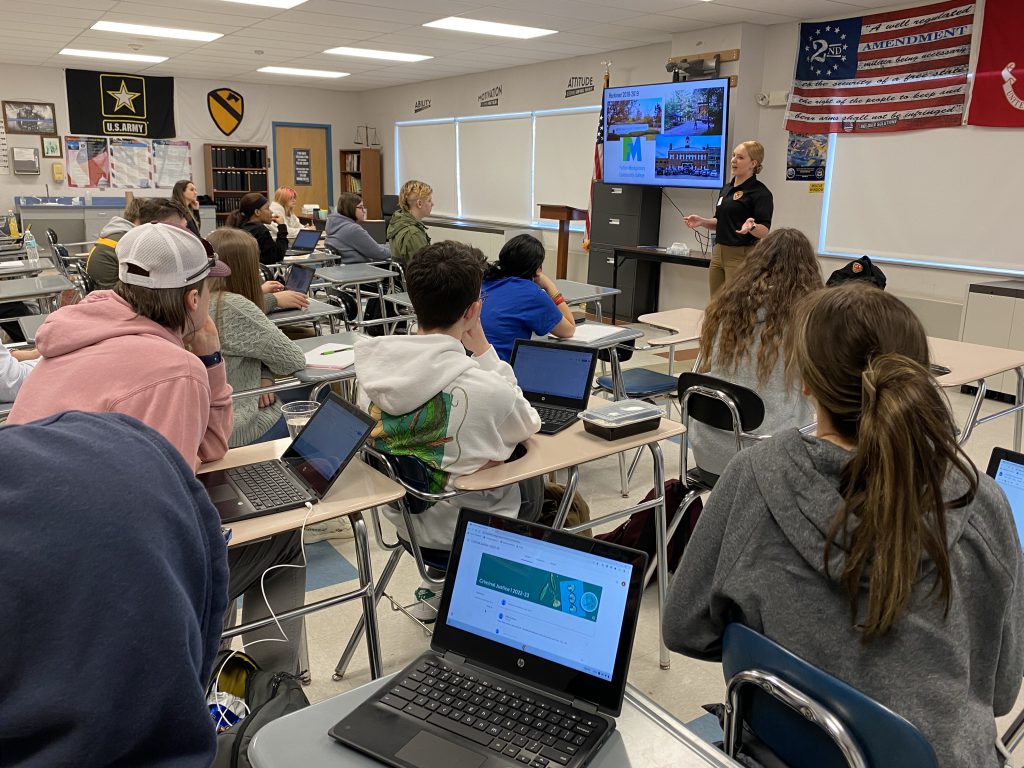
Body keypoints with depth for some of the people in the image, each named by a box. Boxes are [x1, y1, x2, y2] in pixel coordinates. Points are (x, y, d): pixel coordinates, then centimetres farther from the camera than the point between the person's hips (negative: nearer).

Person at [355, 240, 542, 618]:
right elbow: (528, 427, -9)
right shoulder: (485, 389, -31)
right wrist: (483, 348, -14)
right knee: (531, 482, 26)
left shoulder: (372, 367, -14)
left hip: (400, 516, 5)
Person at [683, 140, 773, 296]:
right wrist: (702, 222, 4)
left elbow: (764, 231, -16)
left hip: (742, 256, -8)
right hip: (718, 253, 8)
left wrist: (751, 226, -36)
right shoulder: (727, 188, 13)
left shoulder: (761, 193, -11)